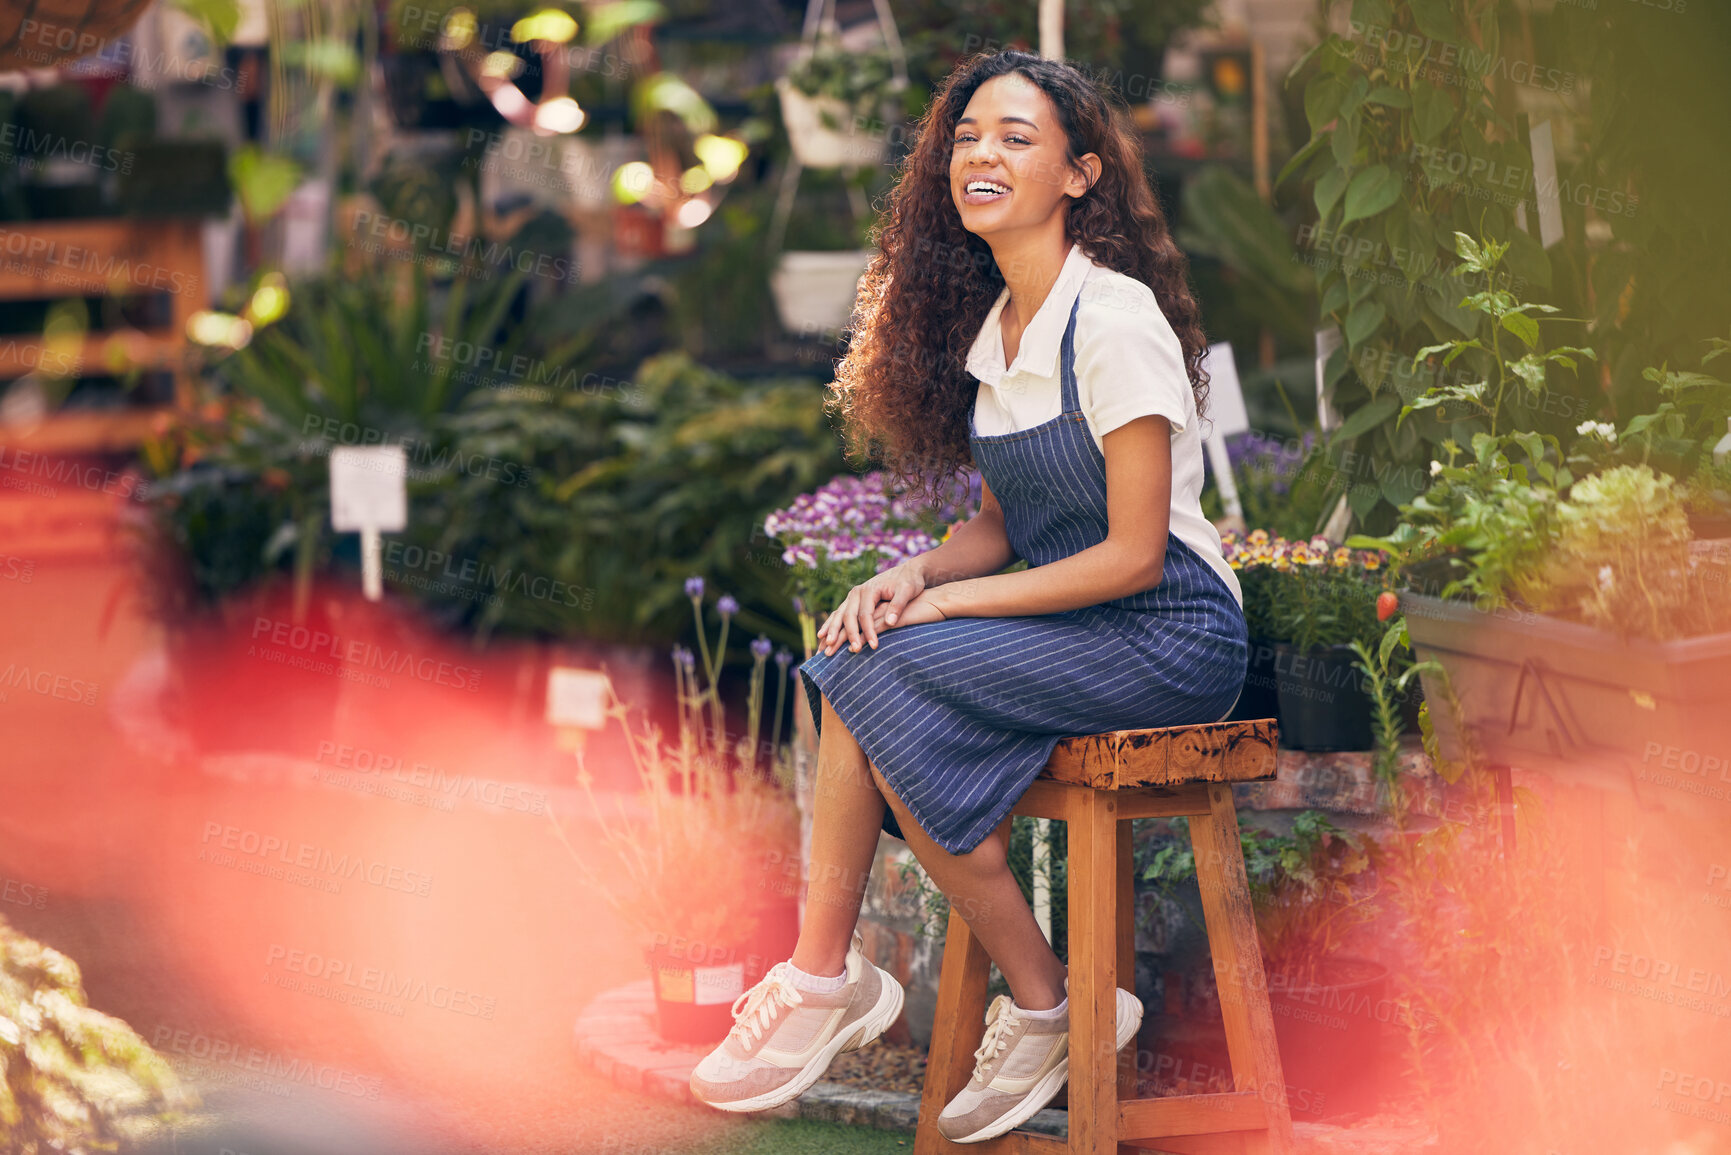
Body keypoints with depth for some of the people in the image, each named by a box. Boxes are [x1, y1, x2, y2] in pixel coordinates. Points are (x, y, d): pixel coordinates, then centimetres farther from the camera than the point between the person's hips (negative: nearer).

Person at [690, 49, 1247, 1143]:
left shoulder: (1116, 323, -15)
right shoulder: (991, 327, 11)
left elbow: (1135, 554, -17)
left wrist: (949, 601, -16)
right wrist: (914, 576, -6)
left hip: (1170, 635, -8)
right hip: (1067, 626, 8)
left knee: (883, 677, -24)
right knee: (853, 661, -15)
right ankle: (832, 977, -18)